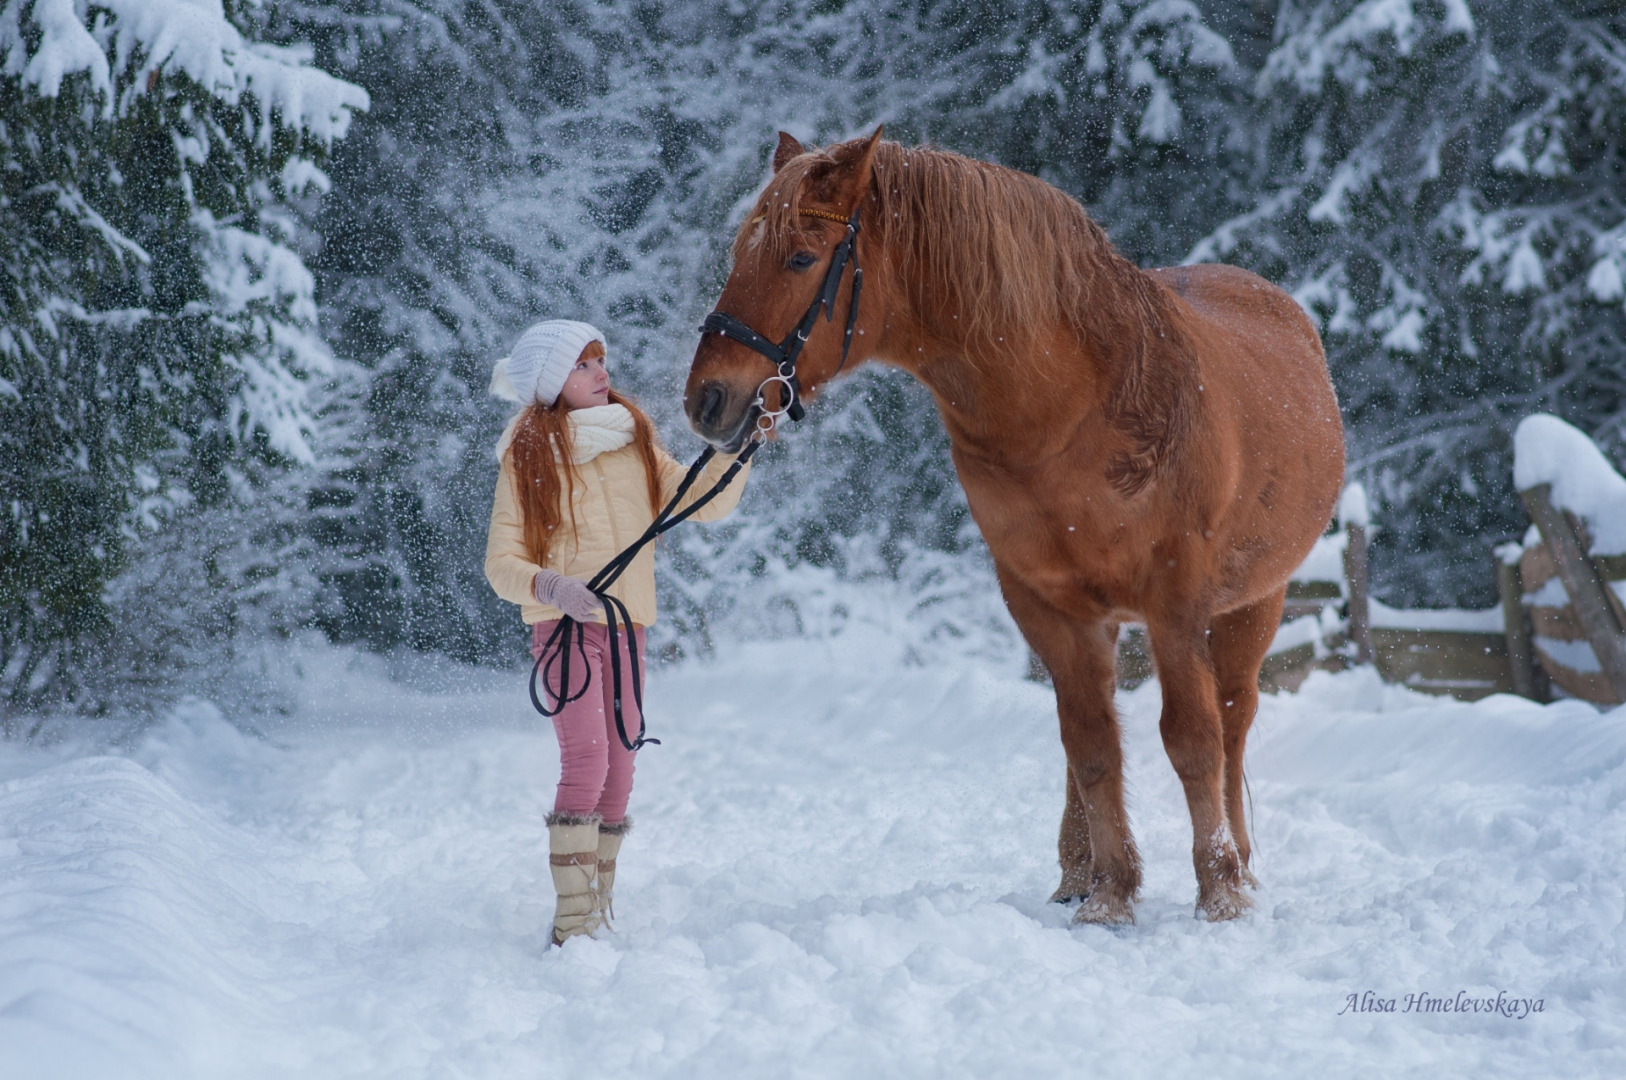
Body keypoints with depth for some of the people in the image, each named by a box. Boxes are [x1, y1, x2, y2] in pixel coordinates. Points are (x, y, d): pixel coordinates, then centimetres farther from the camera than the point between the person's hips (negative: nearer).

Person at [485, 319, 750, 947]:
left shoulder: (635, 443, 11)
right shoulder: (528, 458, -1)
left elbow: (704, 502, 10)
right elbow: (501, 563, -4)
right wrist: (549, 585, -24)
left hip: (627, 627, 5)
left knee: (619, 774, 6)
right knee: (586, 762, -20)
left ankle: (596, 914, 16)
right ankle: (572, 926, -20)